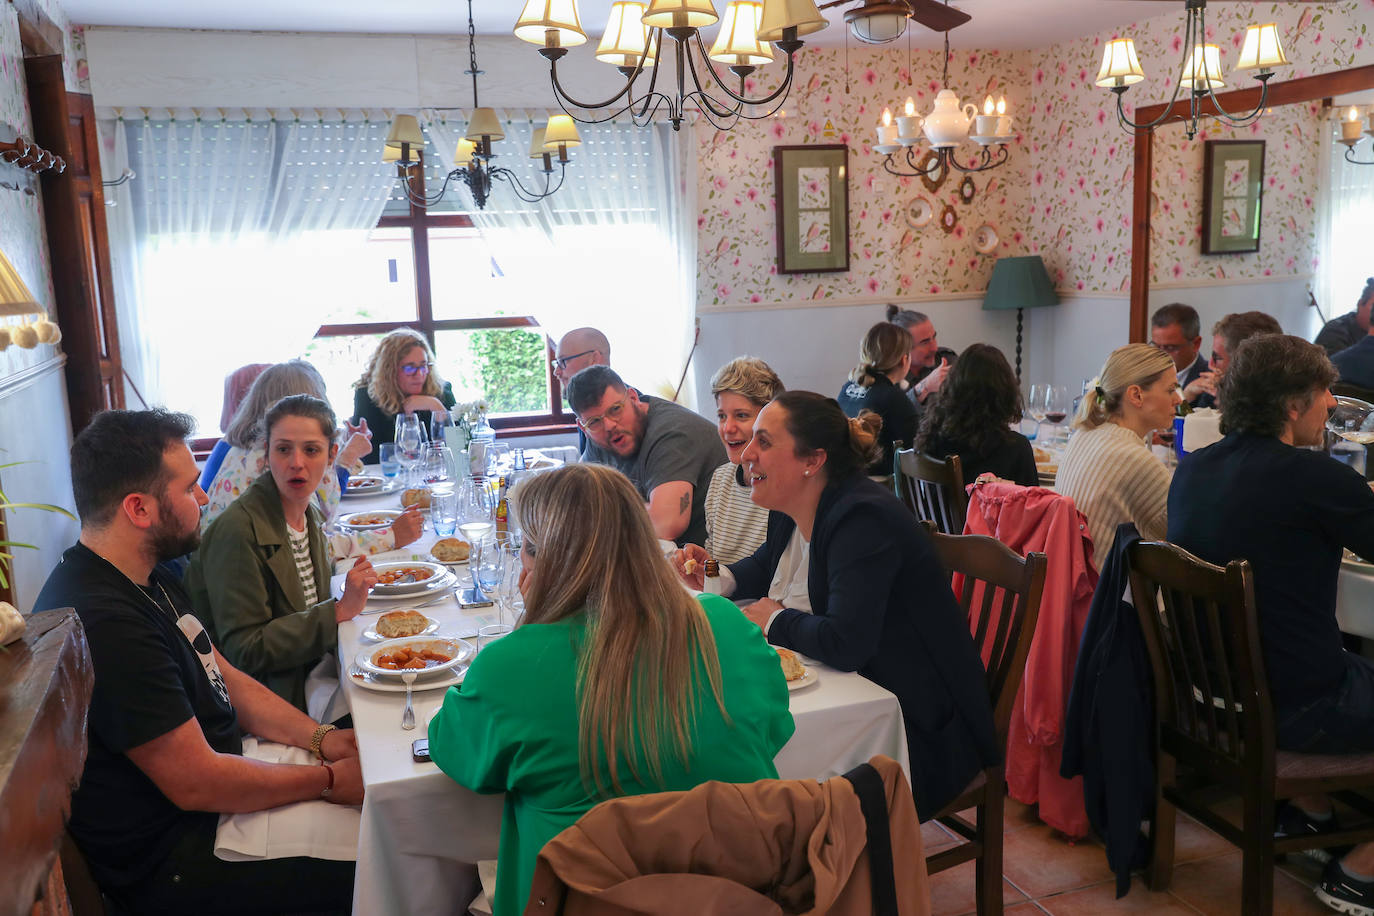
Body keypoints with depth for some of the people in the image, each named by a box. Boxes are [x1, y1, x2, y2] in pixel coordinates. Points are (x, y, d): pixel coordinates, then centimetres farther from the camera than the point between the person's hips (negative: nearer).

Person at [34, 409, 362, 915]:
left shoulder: (150, 580, 5)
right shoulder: (103, 622, -29)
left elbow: (227, 678, 12)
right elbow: (196, 783, -25)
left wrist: (322, 738, 0)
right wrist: (328, 780, -14)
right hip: (172, 861, -10)